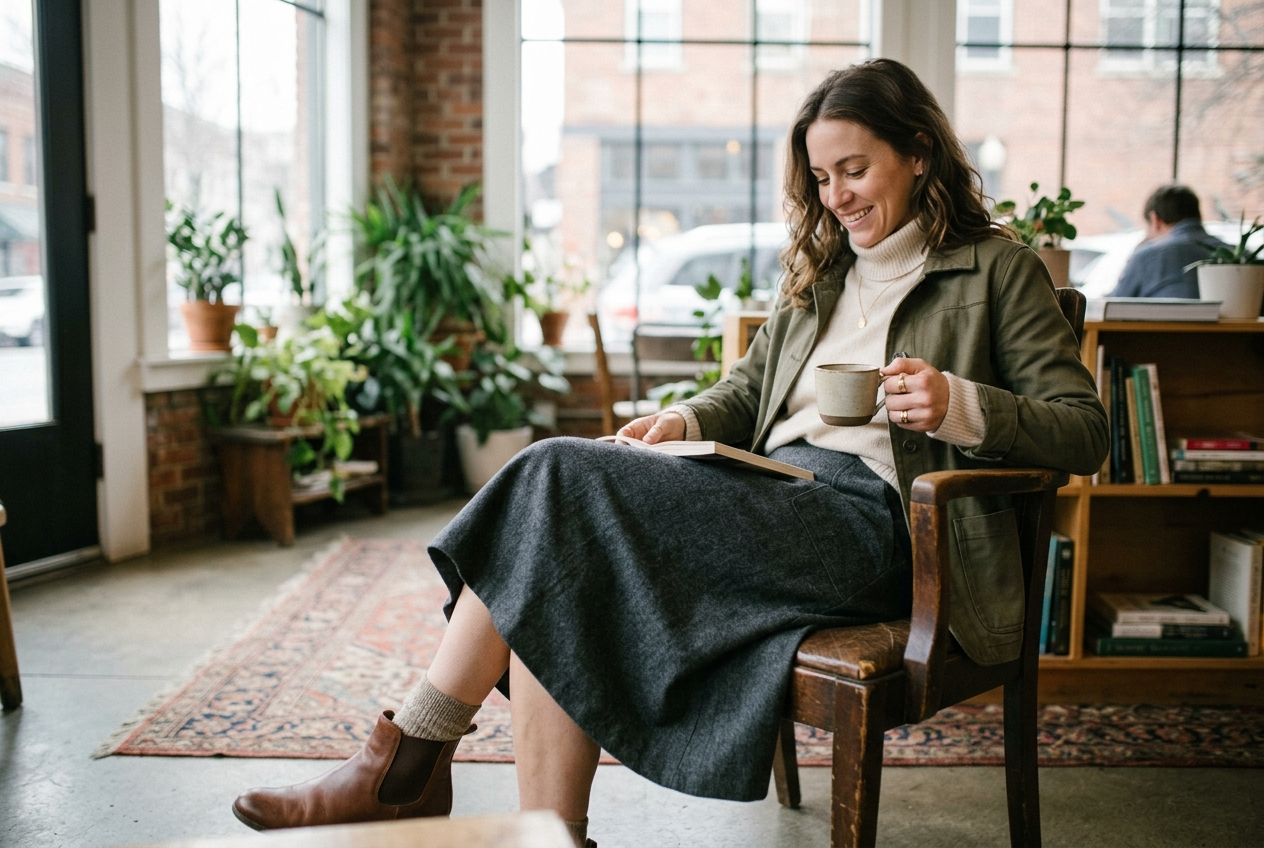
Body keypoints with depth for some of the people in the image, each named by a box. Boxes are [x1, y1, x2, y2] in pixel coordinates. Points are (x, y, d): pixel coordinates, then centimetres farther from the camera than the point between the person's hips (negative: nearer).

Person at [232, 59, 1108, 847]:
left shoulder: (999, 269, 9)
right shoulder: (821, 270, 27)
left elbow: (1086, 430, 3)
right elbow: (748, 388, 26)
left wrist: (961, 407, -15)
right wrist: (687, 419, 3)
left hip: (871, 518, -7)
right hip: (769, 496, 7)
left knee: (562, 479, -24)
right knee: (559, 582, -24)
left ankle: (411, 761, -16)